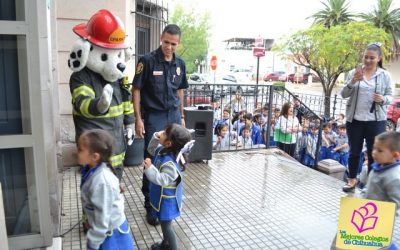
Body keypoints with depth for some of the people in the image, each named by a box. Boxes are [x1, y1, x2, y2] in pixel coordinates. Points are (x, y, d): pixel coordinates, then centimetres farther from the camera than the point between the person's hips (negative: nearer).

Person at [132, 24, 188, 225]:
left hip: (174, 116, 5)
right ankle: (151, 206, 16)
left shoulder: (180, 64, 6)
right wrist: (138, 119, -12)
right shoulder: (148, 61, -9)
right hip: (154, 117, -5)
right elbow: (136, 89, -8)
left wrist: (181, 116, 14)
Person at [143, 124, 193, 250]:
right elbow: (151, 150, 11)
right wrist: (155, 138, -6)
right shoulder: (162, 150, -7)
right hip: (162, 196, 10)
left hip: (167, 200, -10)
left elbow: (162, 180, -34)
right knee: (164, 223, 27)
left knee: (166, 225, 8)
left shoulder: (170, 163, -35)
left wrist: (150, 168, -40)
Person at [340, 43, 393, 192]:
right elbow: (343, 95, -1)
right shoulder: (353, 73, 3)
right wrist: (353, 81, -18)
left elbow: (390, 96, 3)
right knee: (354, 151, 10)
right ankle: (352, 179, 26)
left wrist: (383, 99, -20)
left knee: (373, 153, 6)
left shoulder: (385, 75, 2)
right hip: (354, 120, 1)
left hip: (376, 121, -1)